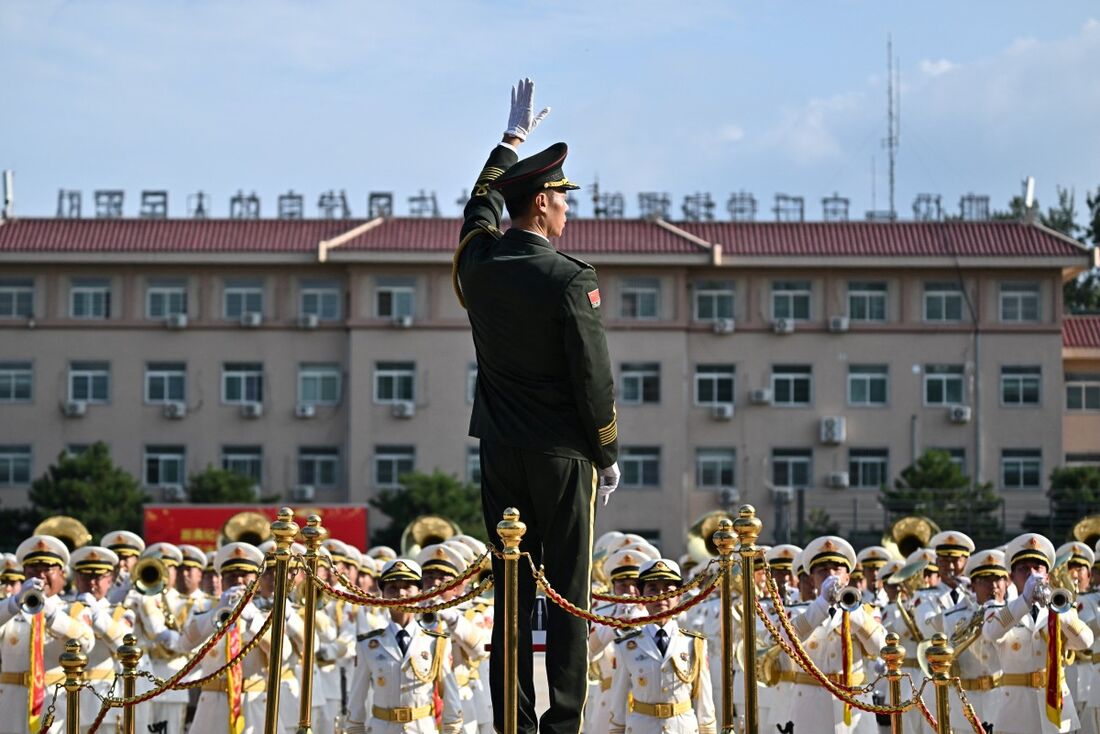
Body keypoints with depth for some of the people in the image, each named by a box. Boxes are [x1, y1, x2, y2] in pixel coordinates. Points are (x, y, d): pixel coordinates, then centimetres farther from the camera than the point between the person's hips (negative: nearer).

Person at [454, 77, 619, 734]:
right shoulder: (571, 279, -14)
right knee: (568, 592, 0)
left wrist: (513, 139, 36)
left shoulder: (478, 264, 2)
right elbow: (594, 378, -12)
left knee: (511, 592, 8)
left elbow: (481, 206, 25)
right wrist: (608, 455, 0)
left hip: (501, 452, 5)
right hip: (563, 453, -5)